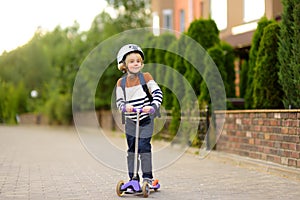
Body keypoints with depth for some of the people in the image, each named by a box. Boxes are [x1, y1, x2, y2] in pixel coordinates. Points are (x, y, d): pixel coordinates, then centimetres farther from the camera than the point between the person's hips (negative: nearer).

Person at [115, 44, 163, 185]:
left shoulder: (146, 77, -6)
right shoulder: (121, 82, 0)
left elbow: (158, 93, -11)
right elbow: (119, 101, 1)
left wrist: (153, 106, -28)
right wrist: (124, 107, -22)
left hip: (146, 119, -2)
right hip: (130, 121, 3)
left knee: (144, 146, -10)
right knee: (131, 149, 5)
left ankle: (147, 176, -1)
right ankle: (133, 177, 12)